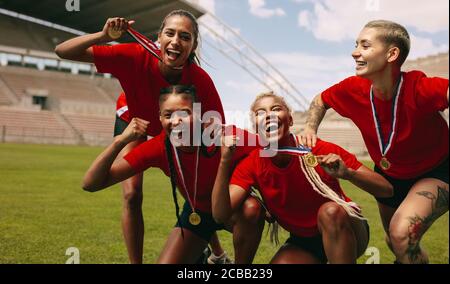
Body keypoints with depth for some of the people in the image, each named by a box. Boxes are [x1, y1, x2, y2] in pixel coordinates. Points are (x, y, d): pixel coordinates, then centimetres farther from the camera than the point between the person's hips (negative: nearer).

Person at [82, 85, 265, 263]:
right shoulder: (159, 148, -25)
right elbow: (90, 184, -25)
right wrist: (120, 141, -40)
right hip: (196, 212, 2)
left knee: (252, 209, -35)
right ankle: (198, 253, 21)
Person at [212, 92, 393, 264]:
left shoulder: (320, 151, -22)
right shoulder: (251, 165, -13)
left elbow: (386, 190, -20)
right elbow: (220, 215, -26)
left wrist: (347, 173, -39)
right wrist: (225, 162, -36)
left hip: (345, 233, -1)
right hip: (302, 242, 2)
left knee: (330, 210, -34)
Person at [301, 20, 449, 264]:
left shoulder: (419, 89, -35)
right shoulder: (353, 89, -20)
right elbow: (321, 100, 0)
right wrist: (310, 128, -17)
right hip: (389, 175, 5)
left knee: (402, 234, -30)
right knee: (394, 242, 24)